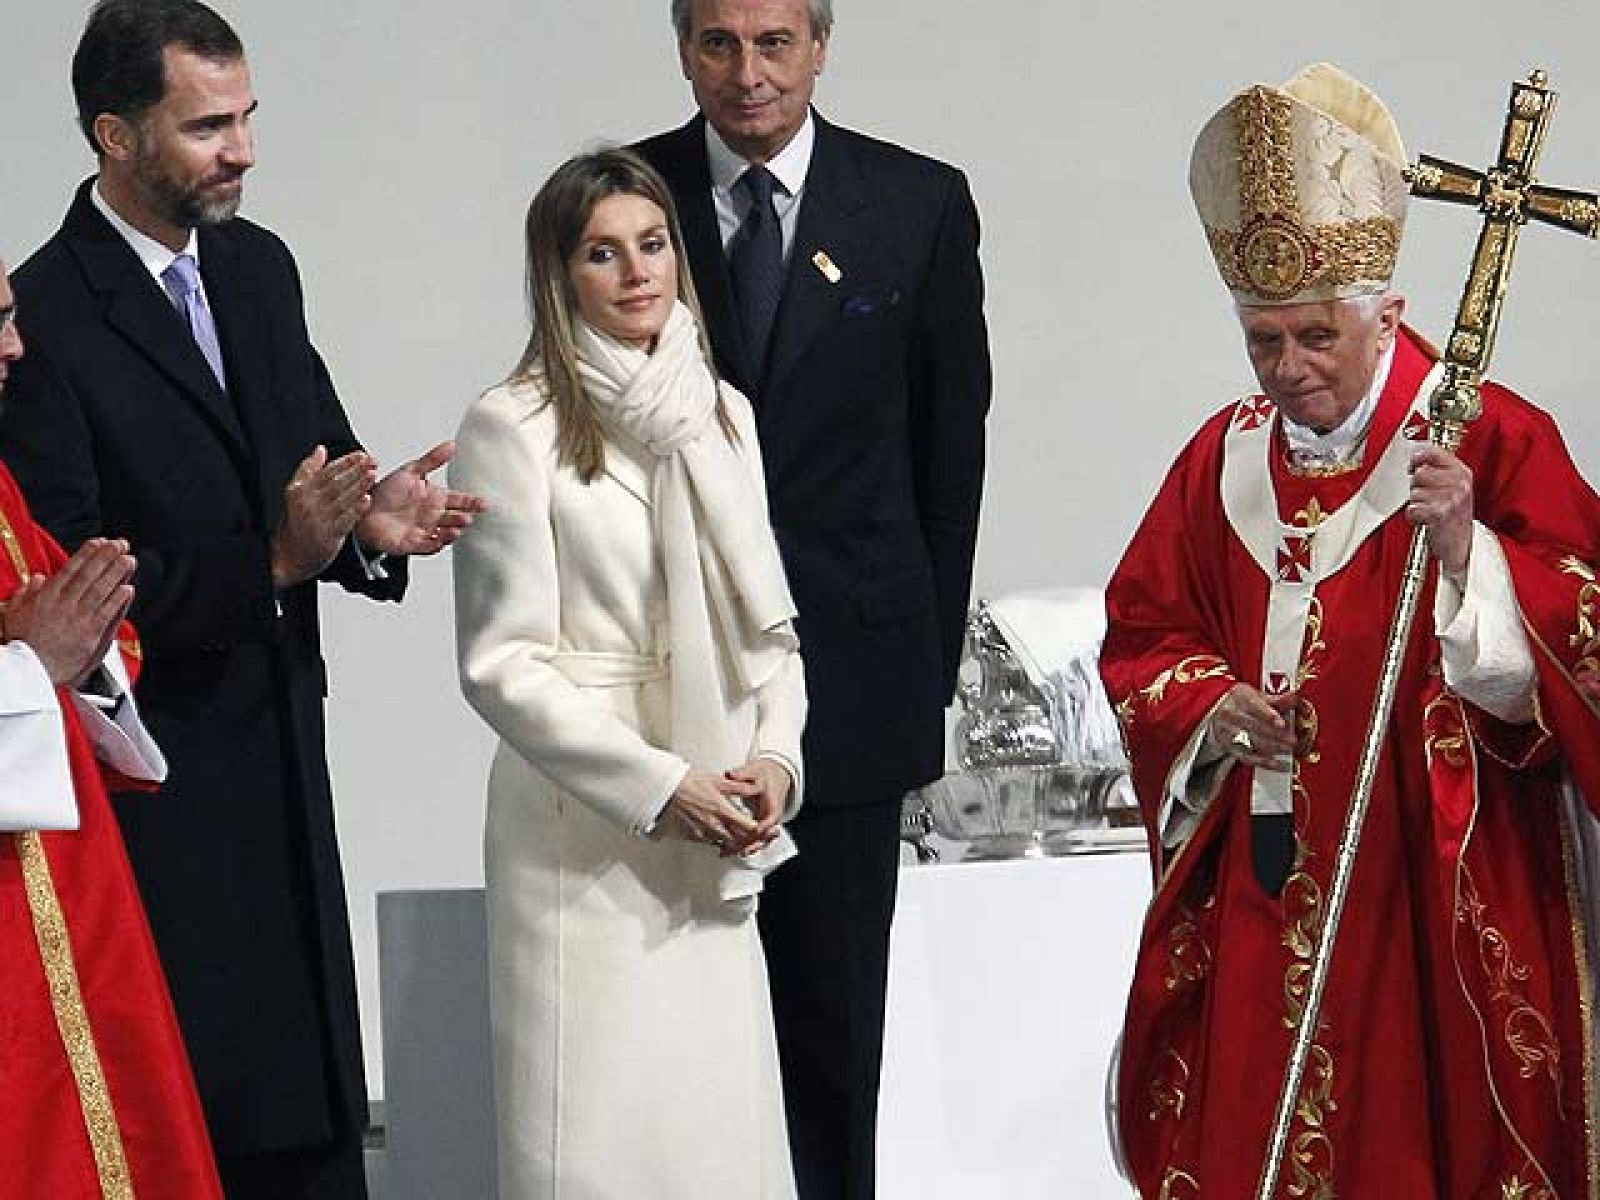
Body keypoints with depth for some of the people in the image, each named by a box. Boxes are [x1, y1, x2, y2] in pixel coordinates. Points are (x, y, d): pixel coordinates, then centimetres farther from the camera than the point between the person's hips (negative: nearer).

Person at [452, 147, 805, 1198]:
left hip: (717, 845, 5)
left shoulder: (722, 412, 13)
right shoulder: (515, 427, -5)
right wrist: (662, 786, -13)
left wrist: (775, 756, -1)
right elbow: (503, 664, -8)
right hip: (584, 832, -5)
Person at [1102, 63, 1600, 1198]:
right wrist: (1209, 706, -5)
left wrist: (1468, 546, -28)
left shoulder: (1492, 441, -6)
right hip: (1255, 890, 4)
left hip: (1435, 891, -4)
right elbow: (1141, 637, 15)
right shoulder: (1228, 456, 10)